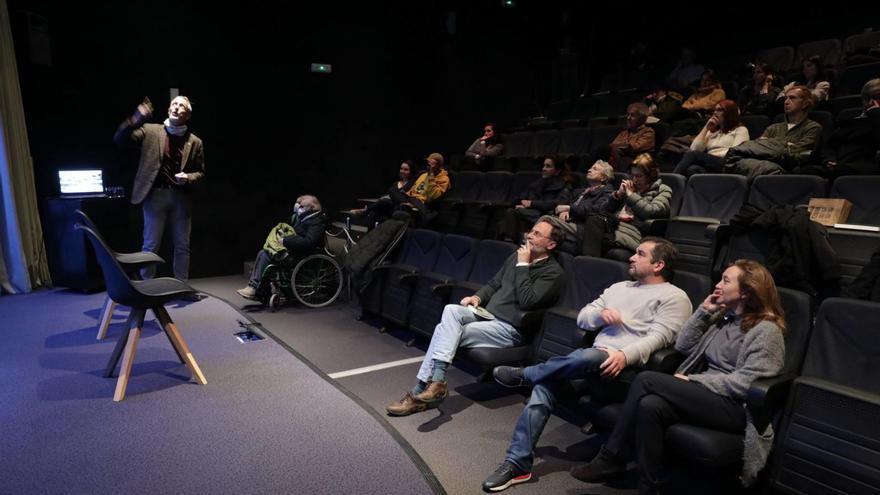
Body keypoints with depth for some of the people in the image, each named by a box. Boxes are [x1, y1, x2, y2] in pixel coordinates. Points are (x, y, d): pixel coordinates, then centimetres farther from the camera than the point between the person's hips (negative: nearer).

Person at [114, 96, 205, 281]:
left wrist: (188, 178, -10)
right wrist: (136, 119, -16)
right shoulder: (150, 130, 6)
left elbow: (200, 172, 12)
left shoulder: (195, 142, 8)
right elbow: (119, 139, -2)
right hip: (156, 194, -1)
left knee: (182, 246, 5)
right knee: (151, 245, 1)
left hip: (181, 197, 2)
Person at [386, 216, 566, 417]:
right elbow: (493, 284, 23)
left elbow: (527, 301, -21)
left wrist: (522, 265, -15)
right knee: (451, 310, -21)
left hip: (510, 329, -7)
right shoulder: (517, 256, 16)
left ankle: (420, 392, -14)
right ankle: (435, 382, -22)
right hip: (487, 314, 7)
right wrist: (477, 297, 3)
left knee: (446, 329, -20)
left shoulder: (553, 272, -7)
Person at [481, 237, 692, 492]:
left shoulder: (674, 297, 5)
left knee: (588, 357, -38)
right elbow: (582, 318, 20)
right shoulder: (618, 287, 25)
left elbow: (658, 337, -11)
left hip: (629, 366, -6)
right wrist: (601, 314, -4)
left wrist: (625, 356, -28)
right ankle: (517, 463, -17)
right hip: (596, 358, 6)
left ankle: (523, 374, -11)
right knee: (545, 382, -20)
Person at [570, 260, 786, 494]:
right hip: (706, 394, 7)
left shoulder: (767, 330, -7)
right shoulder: (724, 317, 16)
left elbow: (745, 383, -17)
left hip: (734, 407, -7)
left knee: (647, 380, -24)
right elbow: (682, 347, 13)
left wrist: (692, 380, -15)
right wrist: (704, 311, 6)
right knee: (650, 405, -25)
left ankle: (612, 457, -13)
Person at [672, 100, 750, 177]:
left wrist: (708, 156, -8)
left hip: (726, 164, -4)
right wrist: (706, 128, 14)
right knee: (692, 169, -36)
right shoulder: (712, 131, 32)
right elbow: (694, 149, 14)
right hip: (709, 166, 4)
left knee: (691, 154, -32)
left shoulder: (740, 130, 18)